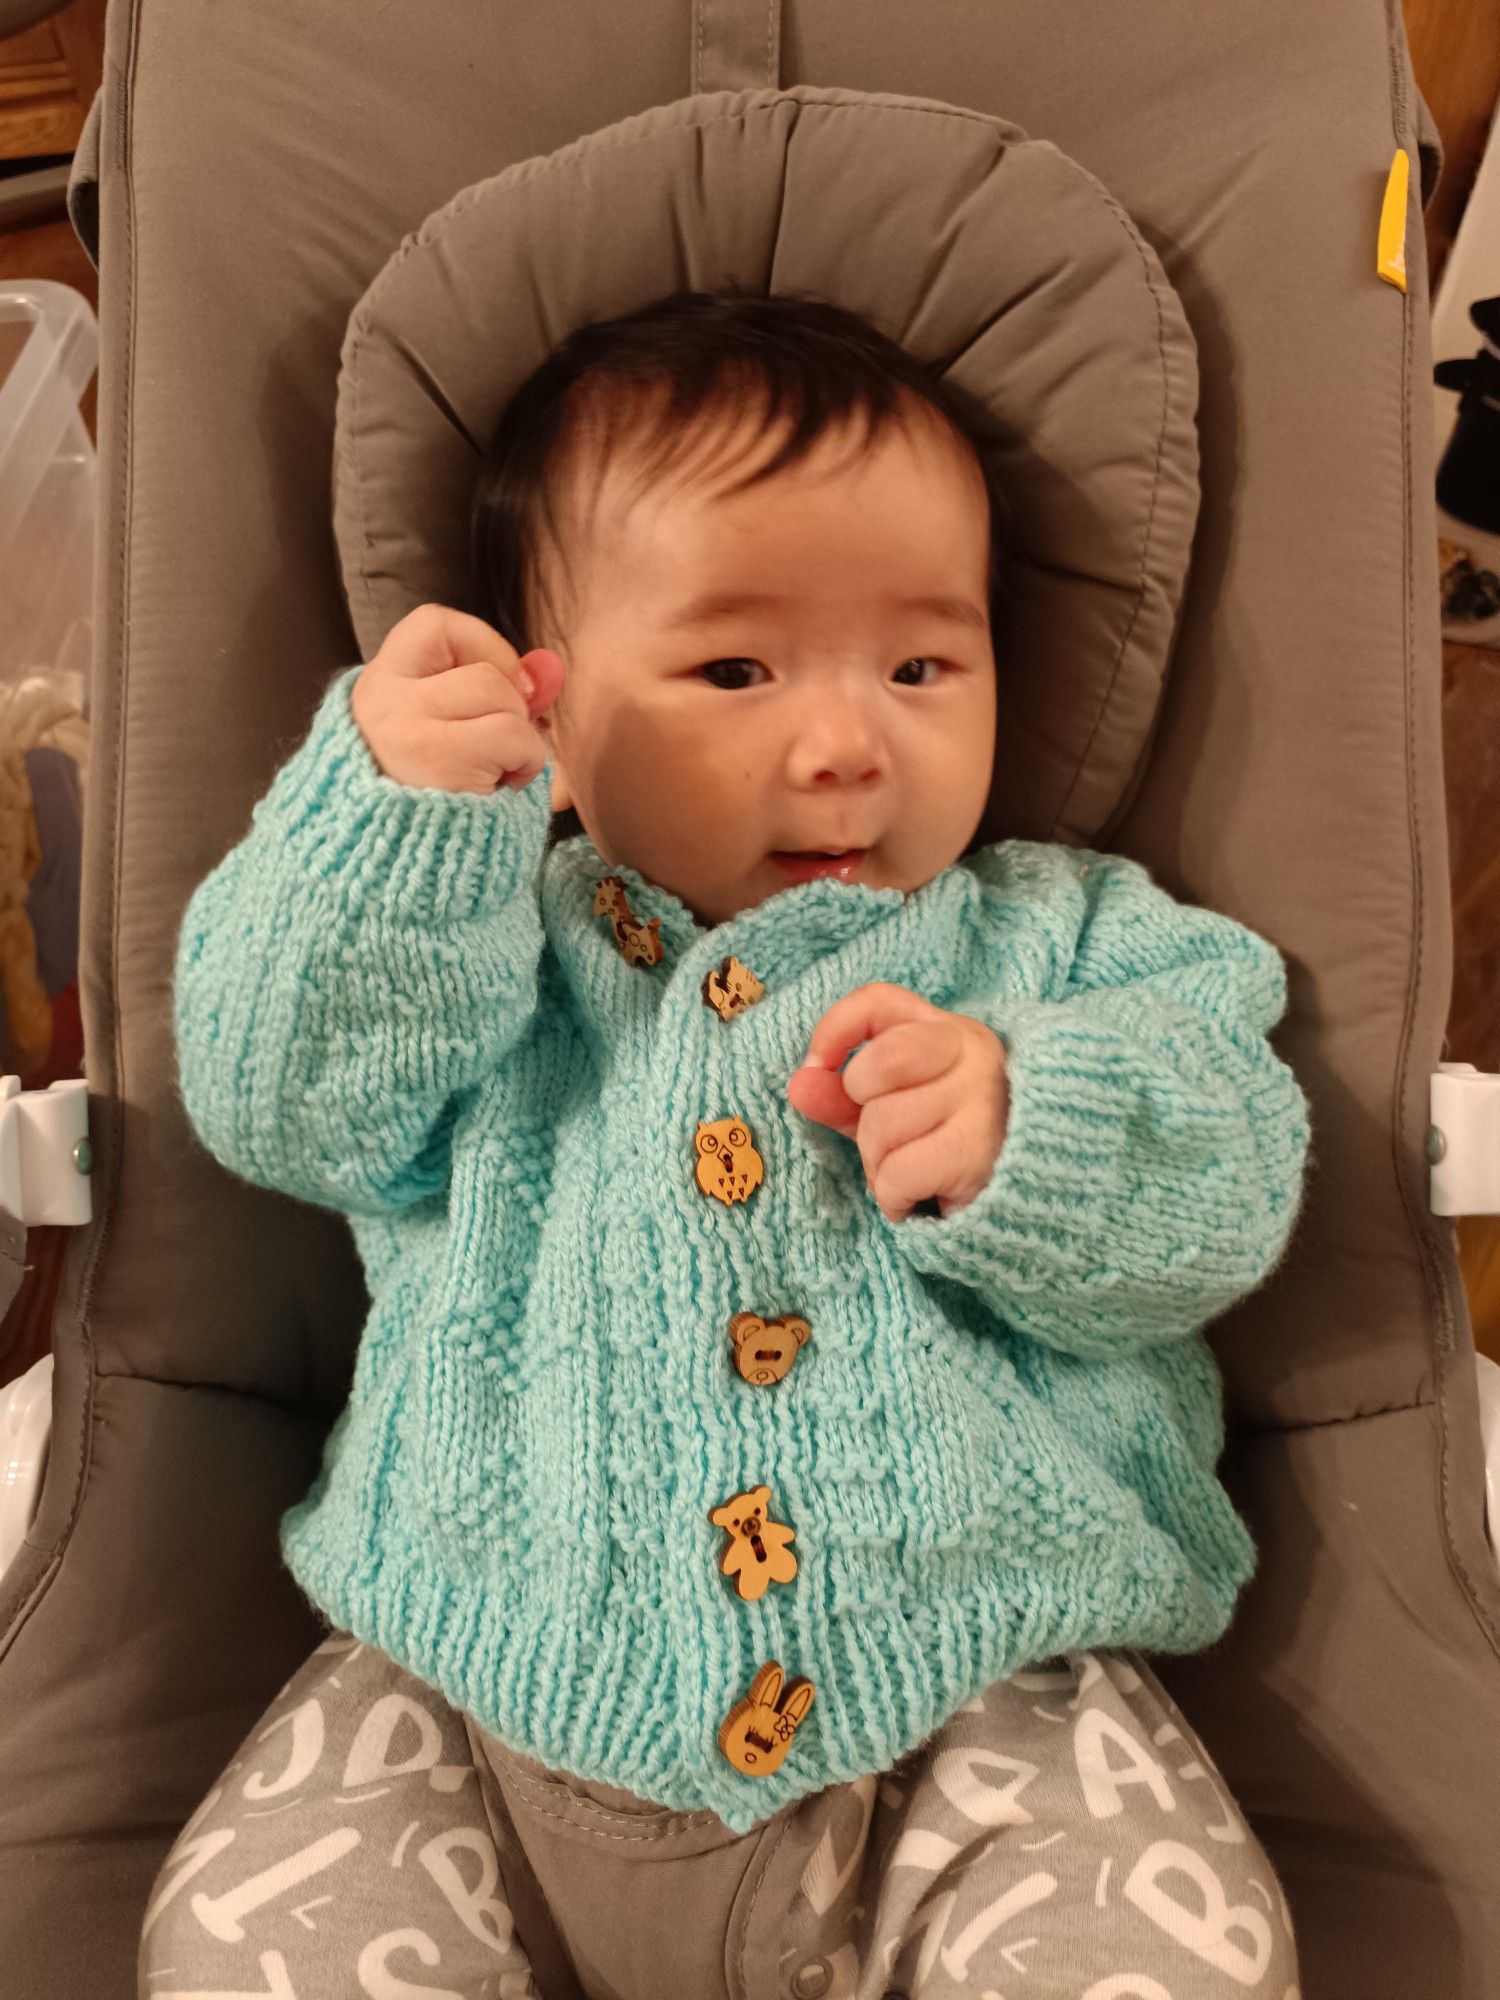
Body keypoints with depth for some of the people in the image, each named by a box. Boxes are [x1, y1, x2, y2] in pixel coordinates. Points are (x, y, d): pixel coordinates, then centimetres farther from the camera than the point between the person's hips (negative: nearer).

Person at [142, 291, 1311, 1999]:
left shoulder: (1058, 939, 8)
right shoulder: (493, 940, 7)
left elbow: (1224, 1193, -2)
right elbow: (280, 1097, -4)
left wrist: (1024, 1130, -23)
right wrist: (385, 810, -17)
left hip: (970, 1700, 0)